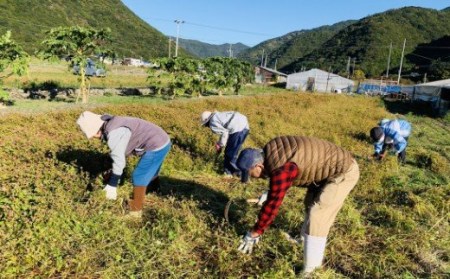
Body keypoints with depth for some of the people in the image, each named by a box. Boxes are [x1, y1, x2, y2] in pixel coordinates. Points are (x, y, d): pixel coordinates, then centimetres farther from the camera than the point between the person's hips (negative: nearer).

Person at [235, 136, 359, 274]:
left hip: (344, 171, -10)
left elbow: (272, 205, -25)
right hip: (333, 163, 10)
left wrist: (254, 233, -16)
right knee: (311, 203, 25)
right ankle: (305, 238, 49)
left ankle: (310, 270, -3)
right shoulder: (270, 152, -5)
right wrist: (271, 192, 24)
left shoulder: (281, 170, -33)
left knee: (317, 217, -12)